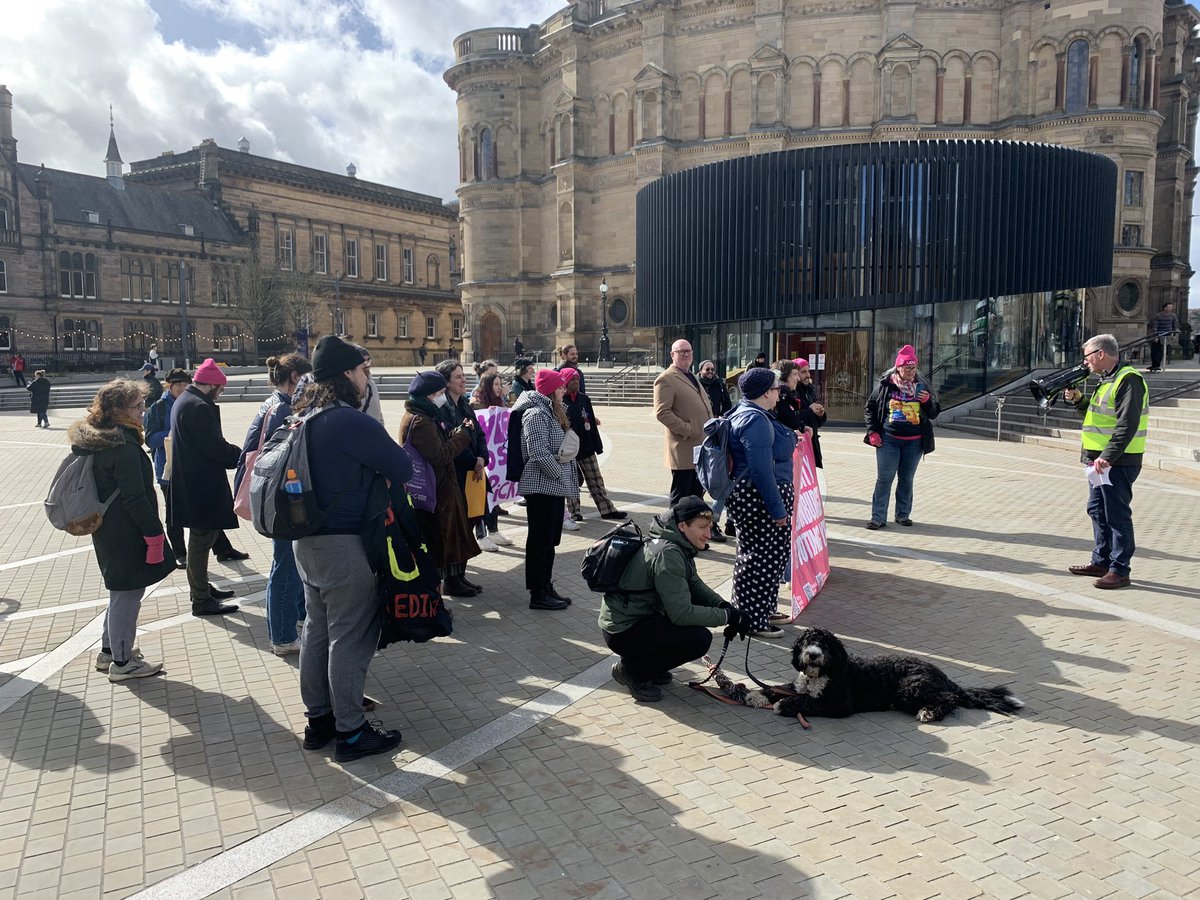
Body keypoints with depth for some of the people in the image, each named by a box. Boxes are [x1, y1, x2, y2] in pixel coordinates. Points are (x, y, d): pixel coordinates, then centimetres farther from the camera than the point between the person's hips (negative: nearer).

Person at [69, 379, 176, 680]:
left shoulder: (91, 439, 8)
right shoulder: (124, 446, -22)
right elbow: (135, 497, -23)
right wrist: (154, 533, -17)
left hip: (107, 530, 10)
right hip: (127, 534, -10)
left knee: (121, 591, 22)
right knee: (128, 593, 2)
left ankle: (109, 651, 33)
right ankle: (122, 662, 14)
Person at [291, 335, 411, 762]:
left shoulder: (305, 418, 8)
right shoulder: (352, 422, -20)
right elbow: (402, 467, -16)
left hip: (307, 541, 9)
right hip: (345, 546, -9)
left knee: (317, 630, 18)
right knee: (350, 637, 1)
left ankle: (317, 718, 30)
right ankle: (350, 731, 11)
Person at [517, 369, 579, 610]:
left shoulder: (551, 411, 15)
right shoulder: (536, 414, -16)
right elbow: (539, 453, -24)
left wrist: (566, 478, 9)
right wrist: (558, 473, -12)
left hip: (554, 487, 10)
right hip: (541, 487, -10)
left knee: (550, 540, 16)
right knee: (540, 541, -2)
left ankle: (546, 587, 26)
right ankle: (537, 595, 7)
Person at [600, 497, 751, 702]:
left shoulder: (679, 546, 6)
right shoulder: (667, 554, -24)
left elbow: (696, 585, 11)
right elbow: (682, 614, -26)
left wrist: (724, 606, -7)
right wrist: (727, 616, -19)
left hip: (639, 616, 10)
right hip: (623, 631, -10)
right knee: (700, 639, -20)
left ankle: (644, 663, 14)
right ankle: (631, 670, -4)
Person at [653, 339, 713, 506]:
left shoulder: (691, 377, 20)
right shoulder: (666, 379, -9)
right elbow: (662, 412, -18)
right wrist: (687, 430, -20)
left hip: (700, 448, 9)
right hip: (684, 450, -9)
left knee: (697, 495, 16)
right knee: (680, 498, -2)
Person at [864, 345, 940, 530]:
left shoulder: (922, 387, 5)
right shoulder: (885, 385, -2)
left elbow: (934, 413, 8)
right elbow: (869, 408, 6)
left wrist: (928, 401, -12)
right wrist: (872, 431, -2)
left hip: (914, 442, 2)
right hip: (888, 440, -2)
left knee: (906, 479, 10)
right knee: (884, 479, -4)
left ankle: (903, 515, 23)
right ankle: (878, 518, 0)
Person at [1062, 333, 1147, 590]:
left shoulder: (1128, 379, -15)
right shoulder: (1108, 380, 17)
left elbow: (1127, 424, -23)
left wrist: (1107, 456, -27)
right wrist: (1079, 400, 11)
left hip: (1118, 462, -10)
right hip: (1102, 460, 10)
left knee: (1117, 515, -4)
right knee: (1098, 511, 16)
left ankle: (1119, 571, 2)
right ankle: (1101, 562, 27)